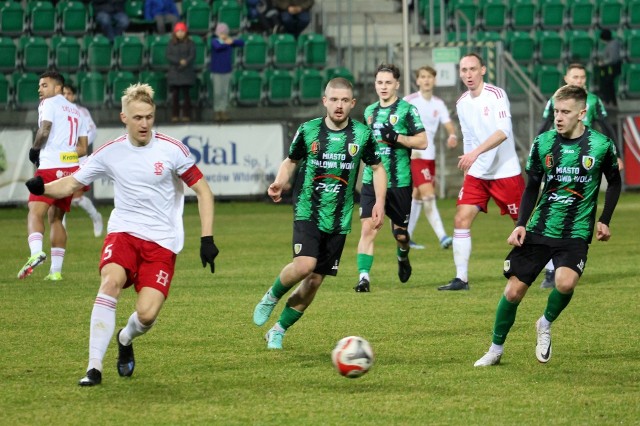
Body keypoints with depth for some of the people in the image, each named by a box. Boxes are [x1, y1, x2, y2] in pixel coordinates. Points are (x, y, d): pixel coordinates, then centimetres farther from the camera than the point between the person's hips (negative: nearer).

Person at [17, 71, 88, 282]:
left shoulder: (49, 104, 0)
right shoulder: (76, 111, 22)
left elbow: (44, 130, -16)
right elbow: (82, 148, 20)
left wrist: (35, 149, 0)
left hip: (51, 167, -7)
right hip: (71, 168, 7)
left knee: (35, 213, -15)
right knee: (56, 218, 15)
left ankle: (36, 252, -40)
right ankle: (56, 270, 12)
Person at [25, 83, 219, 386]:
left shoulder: (172, 150, -6)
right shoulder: (110, 153, 0)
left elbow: (203, 191, 1)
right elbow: (70, 184, 6)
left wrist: (207, 239, -7)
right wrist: (42, 188, -17)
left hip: (162, 241, -1)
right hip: (123, 233, 1)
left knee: (146, 313, -18)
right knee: (111, 281, -30)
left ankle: (125, 339, 22)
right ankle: (94, 367, -25)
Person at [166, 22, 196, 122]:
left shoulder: (189, 43, 3)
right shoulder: (171, 43, 7)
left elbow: (192, 56, -4)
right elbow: (168, 56, -2)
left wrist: (185, 63, -19)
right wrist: (179, 61, -15)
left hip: (186, 72, -1)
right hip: (174, 72, 1)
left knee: (186, 94, -2)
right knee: (175, 94, 0)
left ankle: (186, 115, 2)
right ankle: (175, 115, 4)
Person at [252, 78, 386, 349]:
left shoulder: (362, 134, 0)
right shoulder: (308, 131, -2)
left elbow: (377, 168, 13)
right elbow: (291, 161, 12)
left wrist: (380, 202, 0)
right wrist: (279, 183, -8)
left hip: (338, 221, 2)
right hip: (307, 213, -2)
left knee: (315, 281, 3)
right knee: (304, 265, -25)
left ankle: (278, 331, 20)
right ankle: (271, 297, 6)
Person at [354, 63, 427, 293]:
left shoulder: (407, 110, -4)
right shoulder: (369, 111, 13)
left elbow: (422, 142, -9)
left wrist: (397, 138, -18)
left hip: (399, 182, -3)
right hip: (372, 181, 3)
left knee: (400, 233, 9)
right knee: (368, 228, -13)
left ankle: (403, 258, 42)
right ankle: (364, 277, -14)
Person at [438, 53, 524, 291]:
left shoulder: (496, 95, -13)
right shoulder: (462, 103, 7)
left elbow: (504, 131, -26)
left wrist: (476, 152, -34)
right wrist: (467, 165, 19)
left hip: (505, 171, -6)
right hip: (476, 173, 6)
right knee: (461, 219, -8)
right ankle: (461, 278, -5)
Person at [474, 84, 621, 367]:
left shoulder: (602, 145, -6)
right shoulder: (542, 143, -1)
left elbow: (614, 183, 12)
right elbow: (532, 188, 10)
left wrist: (604, 221, 7)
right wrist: (521, 224, -1)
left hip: (576, 233, -2)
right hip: (538, 230, 2)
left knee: (565, 282, -28)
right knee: (514, 290, 0)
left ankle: (546, 325, 4)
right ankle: (496, 350, 21)